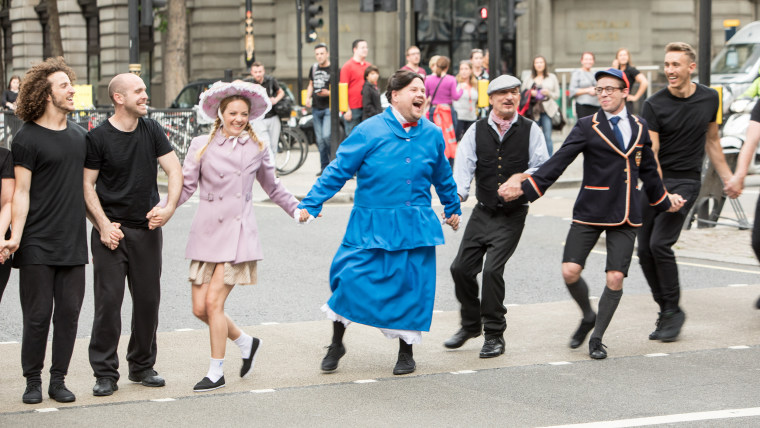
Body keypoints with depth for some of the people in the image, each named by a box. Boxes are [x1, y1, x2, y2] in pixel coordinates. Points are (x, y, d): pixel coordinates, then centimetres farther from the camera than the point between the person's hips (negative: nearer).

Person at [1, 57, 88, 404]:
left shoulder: (79, 135, 12)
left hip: (73, 243, 5)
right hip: (37, 246, -5)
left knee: (68, 313, 5)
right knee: (38, 315, -1)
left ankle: (59, 380, 14)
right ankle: (33, 381, 11)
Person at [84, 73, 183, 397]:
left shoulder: (151, 130, 6)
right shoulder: (98, 137, -5)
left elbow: (174, 170, 4)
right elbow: (87, 184, -3)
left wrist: (169, 208, -11)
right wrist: (103, 224, -12)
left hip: (147, 229, 4)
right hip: (112, 232, -4)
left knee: (148, 300, 8)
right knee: (108, 301, -6)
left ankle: (142, 366, 22)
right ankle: (105, 373, 2)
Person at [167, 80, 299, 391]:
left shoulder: (257, 148, 7)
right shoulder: (202, 145, 4)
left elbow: (273, 188, 20)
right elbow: (186, 186, 1)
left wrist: (298, 210, 16)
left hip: (238, 231, -2)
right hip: (206, 231, 2)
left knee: (214, 301, -11)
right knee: (200, 308, 0)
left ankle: (216, 372, 3)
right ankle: (245, 342, 26)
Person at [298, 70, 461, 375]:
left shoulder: (432, 135, 6)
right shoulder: (370, 131, -7)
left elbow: (443, 178, 22)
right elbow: (338, 171, -6)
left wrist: (452, 209, 34)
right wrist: (311, 204, -11)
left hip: (415, 228, 3)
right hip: (371, 224, -3)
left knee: (410, 284, 3)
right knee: (351, 278, -8)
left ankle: (406, 351, 22)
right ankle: (336, 343, 15)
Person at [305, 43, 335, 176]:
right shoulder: (314, 68, 12)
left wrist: (328, 93, -21)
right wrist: (308, 97, 8)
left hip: (329, 108, -6)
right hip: (316, 108, 6)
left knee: (326, 136, -19)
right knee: (320, 139, 7)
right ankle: (324, 167, 14)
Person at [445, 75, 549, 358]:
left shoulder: (530, 130, 1)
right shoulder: (477, 131, 3)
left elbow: (542, 165, -1)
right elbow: (463, 165, -7)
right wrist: (456, 198, -23)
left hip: (512, 215, -3)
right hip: (483, 212, 3)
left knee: (492, 269, -14)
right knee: (461, 268, 3)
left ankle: (494, 336, 2)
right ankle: (471, 324, 28)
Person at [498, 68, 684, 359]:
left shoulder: (639, 127, 10)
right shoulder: (587, 126, -1)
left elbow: (648, 169, 24)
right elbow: (558, 162, -7)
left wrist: (664, 200, 31)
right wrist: (525, 187, -17)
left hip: (626, 216, 2)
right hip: (590, 213, -2)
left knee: (615, 278, -5)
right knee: (570, 272, -10)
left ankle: (597, 338, 12)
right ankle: (588, 317, 20)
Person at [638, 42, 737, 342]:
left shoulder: (710, 98, 2)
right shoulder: (654, 105, -5)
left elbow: (711, 141, 17)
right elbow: (650, 152, -10)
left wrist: (727, 177, 17)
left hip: (686, 180, -1)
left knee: (660, 244, -17)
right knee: (645, 250, -1)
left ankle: (673, 311, -3)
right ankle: (665, 312, 15)